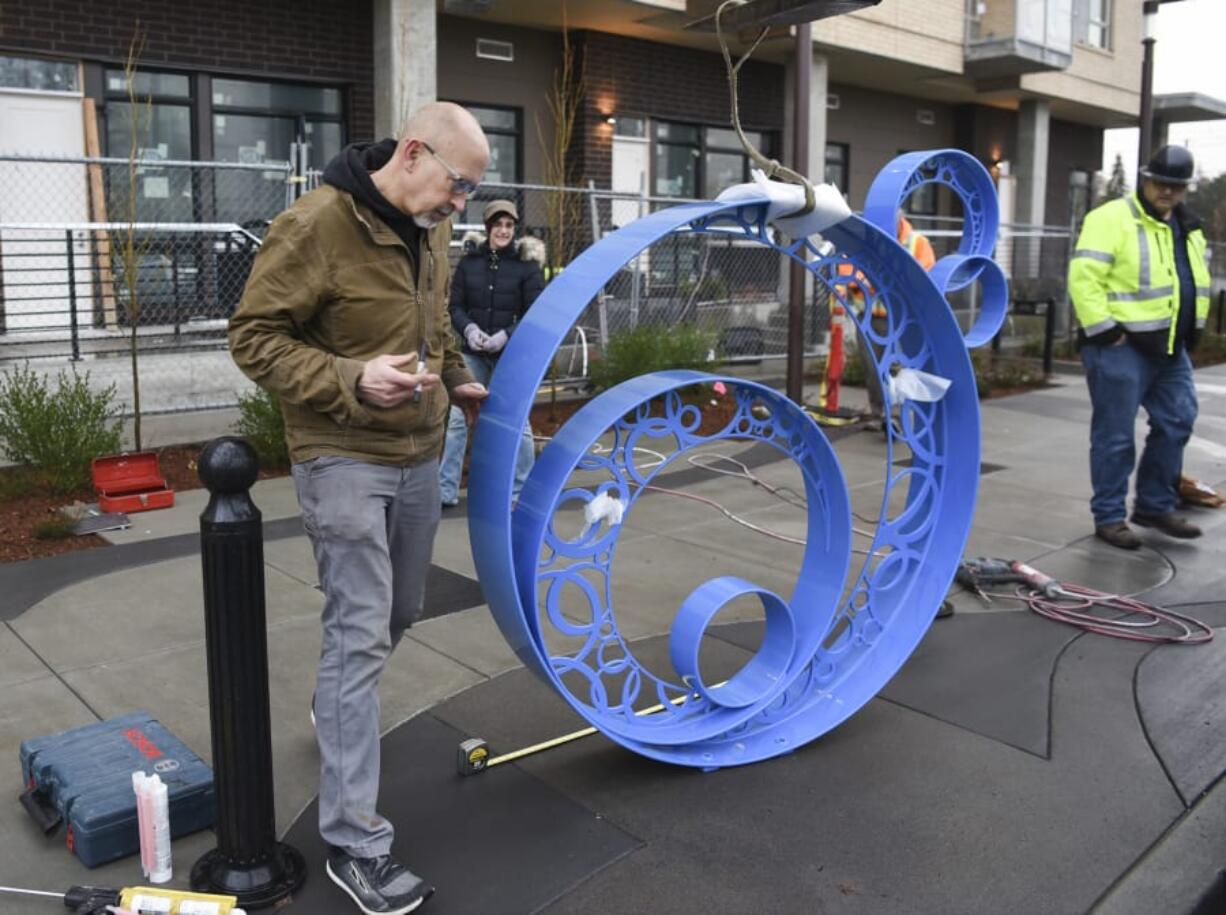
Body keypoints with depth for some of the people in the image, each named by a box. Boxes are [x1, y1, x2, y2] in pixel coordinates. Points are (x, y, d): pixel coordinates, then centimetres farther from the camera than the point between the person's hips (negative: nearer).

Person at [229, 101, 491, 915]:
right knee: (361, 634, -8)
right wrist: (350, 380, -27)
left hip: (418, 456, 8)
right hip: (345, 459, -8)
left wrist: (458, 379, 9)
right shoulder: (315, 225, -17)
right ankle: (354, 840, 2)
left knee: (400, 614, 20)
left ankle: (339, 707, 50)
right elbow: (255, 337, -15)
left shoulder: (429, 230, 8)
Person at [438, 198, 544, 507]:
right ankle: (446, 490, 10)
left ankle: (521, 493, 17)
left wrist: (507, 335, -19)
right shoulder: (469, 261, 3)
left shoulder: (527, 264, -3)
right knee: (455, 418, 0)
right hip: (473, 353, 2)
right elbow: (455, 305, 5)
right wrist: (468, 328, -15)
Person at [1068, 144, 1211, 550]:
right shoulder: (1111, 219, -11)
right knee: (1116, 436, -2)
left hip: (1170, 347, 8)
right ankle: (1109, 516, 9)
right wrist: (1103, 331, -20)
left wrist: (1190, 331, 19)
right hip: (1121, 346, -8)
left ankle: (1155, 505, 26)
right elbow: (1083, 278, -19)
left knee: (1176, 424, 12)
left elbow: (1193, 282, 27)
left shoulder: (1186, 227, 16)